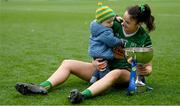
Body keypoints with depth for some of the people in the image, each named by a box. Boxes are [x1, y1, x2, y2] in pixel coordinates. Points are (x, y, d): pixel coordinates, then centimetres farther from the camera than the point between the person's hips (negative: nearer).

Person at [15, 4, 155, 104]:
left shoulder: (144, 39, -7)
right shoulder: (117, 26, -1)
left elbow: (148, 67, -4)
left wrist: (145, 71, -27)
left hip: (126, 73, -5)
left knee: (115, 74, -45)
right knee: (67, 63, -7)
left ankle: (83, 95, -64)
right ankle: (42, 87, -29)